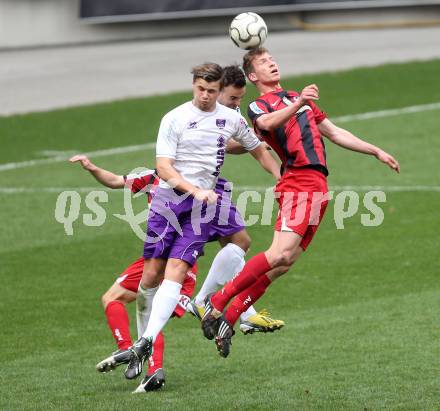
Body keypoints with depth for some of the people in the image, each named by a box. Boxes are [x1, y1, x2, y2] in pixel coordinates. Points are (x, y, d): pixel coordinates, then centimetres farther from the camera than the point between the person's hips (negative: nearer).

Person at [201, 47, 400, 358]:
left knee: (287, 261, -1)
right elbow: (268, 123, -23)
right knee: (281, 253, -23)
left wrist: (377, 152, 31)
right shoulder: (258, 106, 2)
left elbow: (334, 132, 34)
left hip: (318, 186, 7)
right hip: (298, 181, -7)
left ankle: (230, 316, 1)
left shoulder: (298, 98, 28)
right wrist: (298, 104, -41)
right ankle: (217, 303, -16)